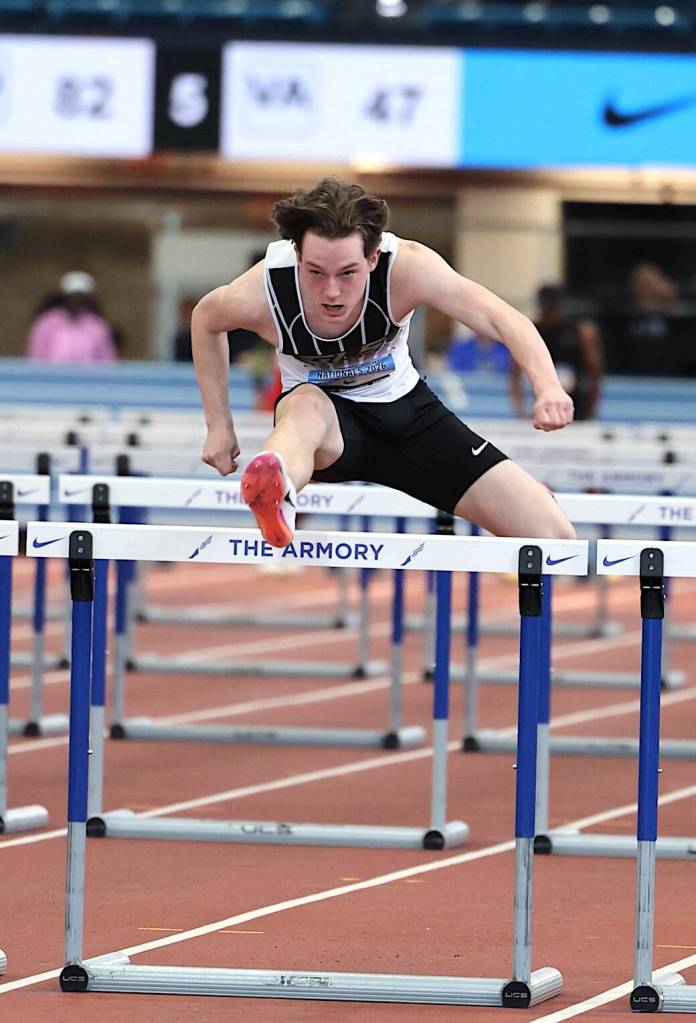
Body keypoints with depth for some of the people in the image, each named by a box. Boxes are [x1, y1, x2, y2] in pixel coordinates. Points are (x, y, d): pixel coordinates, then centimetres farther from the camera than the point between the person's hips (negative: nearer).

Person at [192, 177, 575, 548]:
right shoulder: (263, 293, -26)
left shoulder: (405, 267, -30)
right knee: (307, 405, -45)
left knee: (554, 535, -10)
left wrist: (548, 387, -56)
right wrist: (219, 424, -2)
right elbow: (206, 317, -2)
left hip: (405, 410, 2)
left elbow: (501, 319, -38)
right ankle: (275, 501, -77)